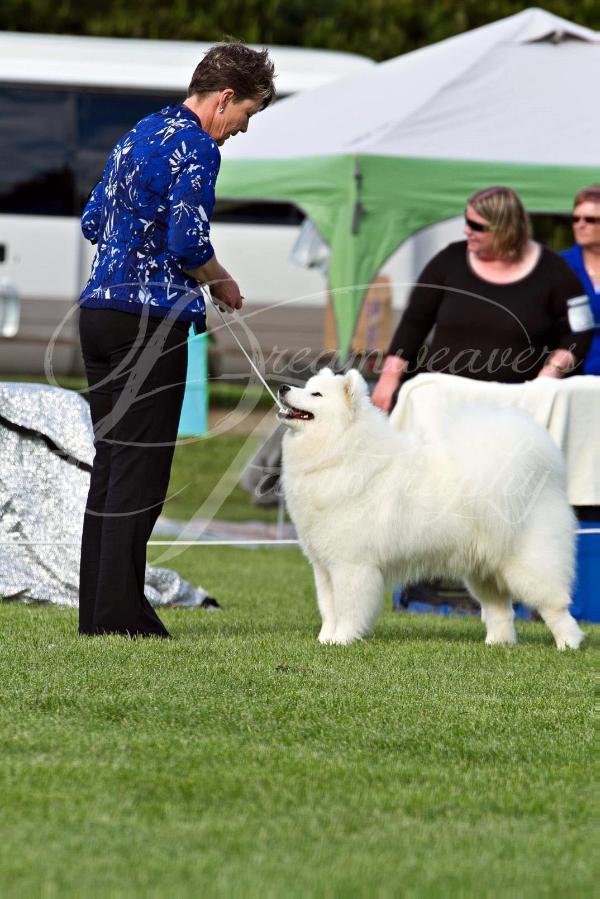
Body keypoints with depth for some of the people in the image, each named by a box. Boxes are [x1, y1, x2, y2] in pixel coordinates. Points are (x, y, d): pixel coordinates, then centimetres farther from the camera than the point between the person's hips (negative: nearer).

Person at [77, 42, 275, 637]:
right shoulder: (196, 147, -10)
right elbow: (189, 241, -18)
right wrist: (221, 283, 0)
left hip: (98, 313, 9)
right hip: (151, 321, -9)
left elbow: (93, 222, 22)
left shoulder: (138, 136, 18)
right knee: (140, 470, -6)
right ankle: (120, 616, -6)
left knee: (110, 462, 11)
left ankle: (96, 611, 13)